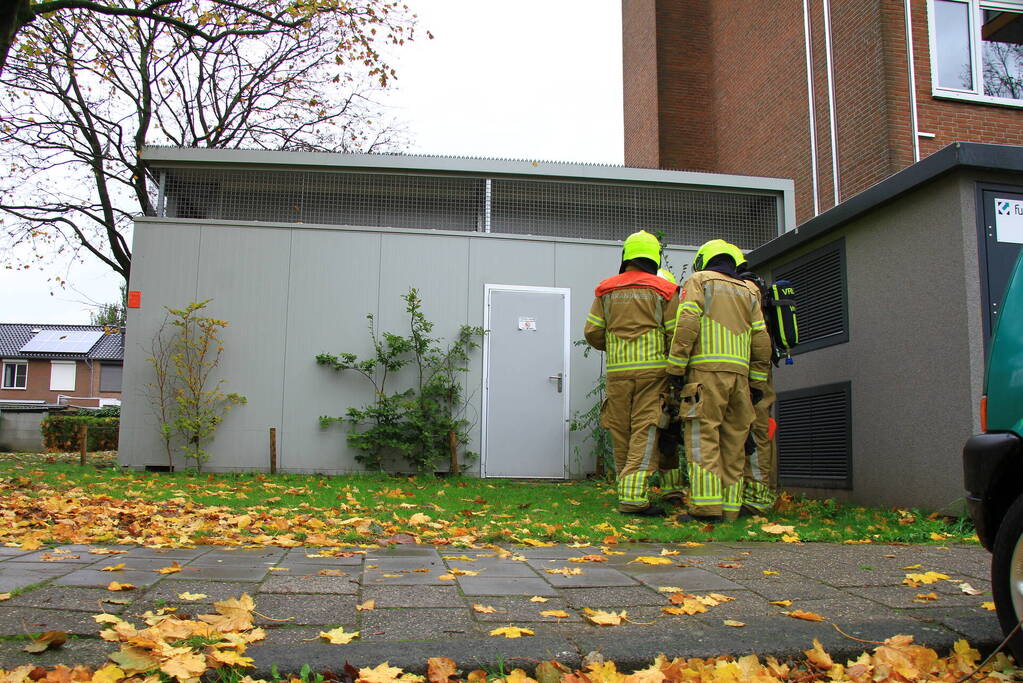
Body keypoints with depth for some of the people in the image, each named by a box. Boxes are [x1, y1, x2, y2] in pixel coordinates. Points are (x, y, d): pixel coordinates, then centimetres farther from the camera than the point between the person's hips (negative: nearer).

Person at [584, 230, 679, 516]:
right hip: (652, 368, -2)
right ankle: (634, 496, -14)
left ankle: (627, 490, 15)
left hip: (617, 370, 3)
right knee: (646, 431, -5)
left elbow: (592, 332, 7)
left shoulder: (606, 290, 9)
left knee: (621, 432, 10)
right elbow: (676, 333, -2)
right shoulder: (663, 290, 2)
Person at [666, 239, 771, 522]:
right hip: (739, 372, 5)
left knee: (702, 437, -8)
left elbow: (687, 323, -8)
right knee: (733, 441, 7)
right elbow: (761, 342, 16)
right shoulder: (748, 292, 23)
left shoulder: (699, 280, 8)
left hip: (706, 369, -5)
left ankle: (706, 506, -14)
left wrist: (675, 368, -8)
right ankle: (730, 507, 7)